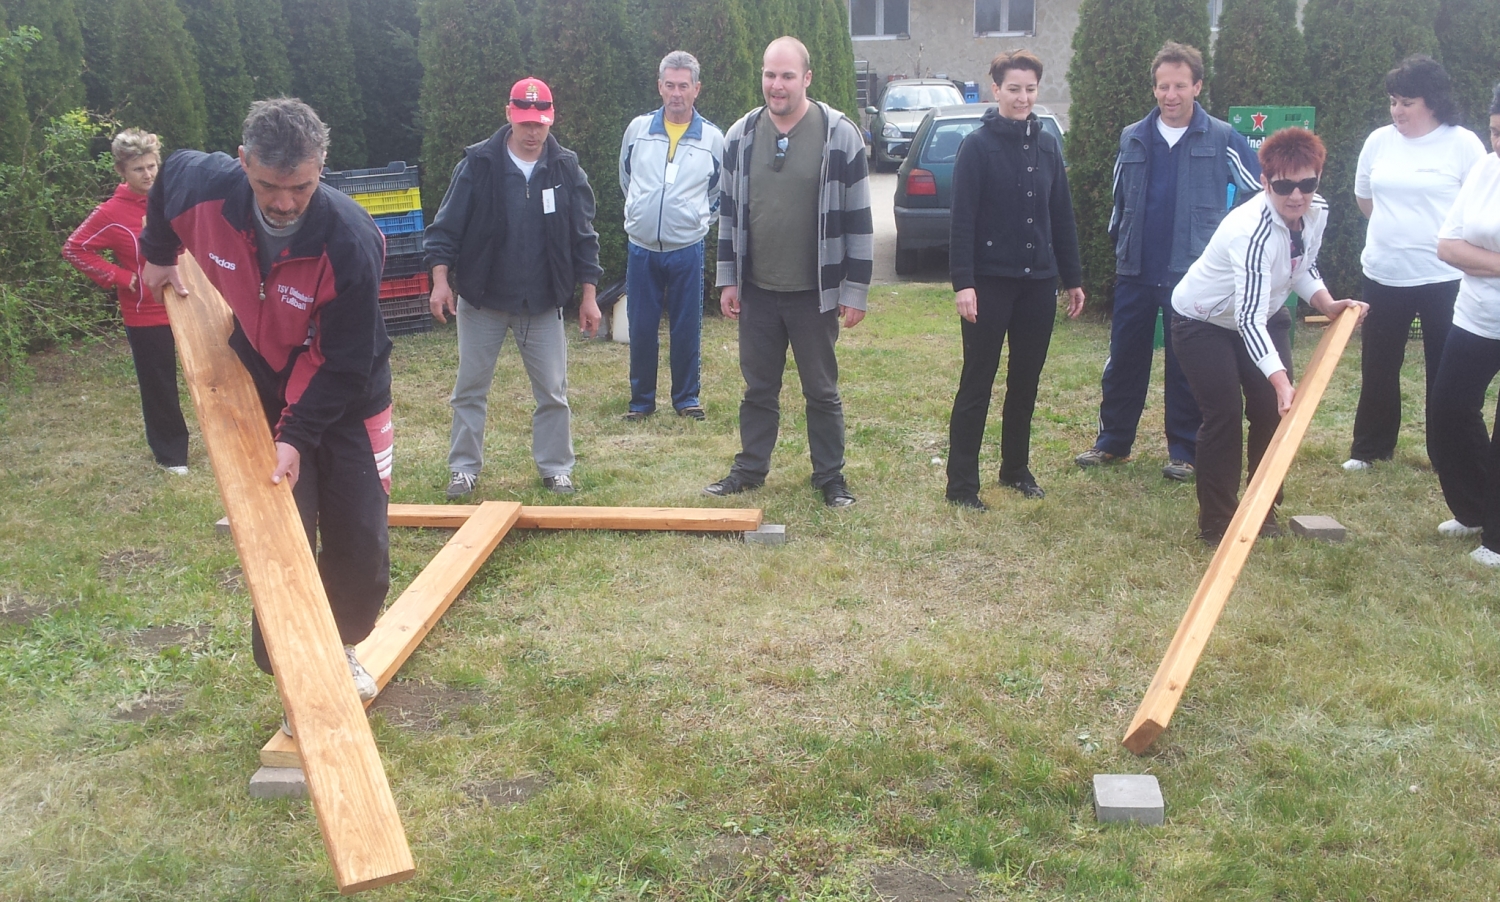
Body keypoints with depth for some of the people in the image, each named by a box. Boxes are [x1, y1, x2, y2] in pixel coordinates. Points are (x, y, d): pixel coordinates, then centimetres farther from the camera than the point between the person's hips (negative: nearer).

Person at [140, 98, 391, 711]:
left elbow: (346, 365, -24)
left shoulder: (351, 242, -31)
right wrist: (157, 254, 13)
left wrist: (299, 436, -28)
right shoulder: (204, 189, -21)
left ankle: (341, 647, 34)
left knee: (360, 548, 5)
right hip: (262, 402, 2)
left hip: (346, 407, -2)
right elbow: (171, 172, 7)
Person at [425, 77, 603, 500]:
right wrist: (441, 280, -14)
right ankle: (464, 468, 20)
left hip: (543, 304, 1)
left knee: (553, 392, 5)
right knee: (470, 389, 7)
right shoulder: (477, 164, -8)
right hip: (480, 299, -1)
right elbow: (446, 227, -5)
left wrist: (588, 296, 1)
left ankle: (556, 468, 18)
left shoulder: (567, 169, -2)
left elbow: (584, 237, 3)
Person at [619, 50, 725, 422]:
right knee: (641, 329, 6)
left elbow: (718, 193, 15)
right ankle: (641, 399, 18)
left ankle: (687, 398, 20)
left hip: (687, 249, -1)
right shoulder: (638, 129, 2)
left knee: (687, 328, 6)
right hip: (641, 248, 1)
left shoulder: (712, 138, -1)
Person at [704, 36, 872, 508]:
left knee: (822, 391, 9)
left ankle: (830, 476, 23)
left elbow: (858, 217, -7)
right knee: (758, 389, 14)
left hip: (815, 293, -3)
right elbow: (729, 211, 10)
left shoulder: (840, 135, -9)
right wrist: (728, 280, 7)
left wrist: (855, 290, -7)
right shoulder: (741, 135, 2)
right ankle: (750, 469, 28)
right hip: (756, 291, 3)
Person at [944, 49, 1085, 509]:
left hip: (1038, 282, 5)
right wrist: (962, 282, -19)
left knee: (1026, 383, 13)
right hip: (990, 281, -5)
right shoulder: (977, 145, -7)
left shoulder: (1047, 146, 10)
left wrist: (1073, 277, 14)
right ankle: (961, 484, 4)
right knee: (977, 384, -1)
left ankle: (1017, 468, 27)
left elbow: (1062, 216, 14)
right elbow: (962, 220, -12)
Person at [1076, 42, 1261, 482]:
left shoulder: (1222, 139, -3)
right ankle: (1113, 440, 20)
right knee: (1124, 360, 8)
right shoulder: (1133, 138, 7)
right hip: (1136, 272, 3)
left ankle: (1184, 450, 14)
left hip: (1192, 274, -3)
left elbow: (1258, 194, 1)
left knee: (1186, 366, 4)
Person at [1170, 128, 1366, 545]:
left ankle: (1263, 509, 18)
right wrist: (1281, 381, -49)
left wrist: (1329, 304, -12)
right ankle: (1216, 521, -1)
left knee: (1273, 410, 3)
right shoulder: (1252, 231, -37)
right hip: (1203, 319, -7)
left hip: (1264, 314, 7)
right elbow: (1249, 319, -42)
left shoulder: (1317, 212, -13)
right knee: (1224, 414, -13)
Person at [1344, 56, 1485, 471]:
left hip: (1445, 276, -3)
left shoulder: (1462, 143, -6)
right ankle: (1370, 448, 21)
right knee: (1378, 366, 9)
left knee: (1445, 369, 5)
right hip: (1384, 275, 3)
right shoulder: (1379, 140, 5)